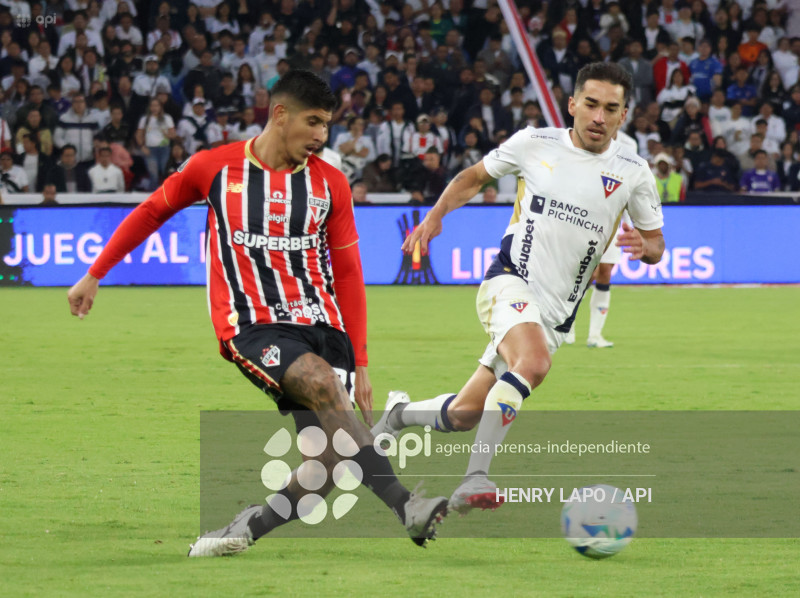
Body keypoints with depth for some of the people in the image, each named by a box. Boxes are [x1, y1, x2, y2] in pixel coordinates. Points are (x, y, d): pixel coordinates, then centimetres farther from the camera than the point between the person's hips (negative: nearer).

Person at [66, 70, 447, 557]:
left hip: (322, 325, 4)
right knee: (322, 383, -33)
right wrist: (95, 274, 22)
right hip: (253, 327, -4)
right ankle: (405, 506, -39)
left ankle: (249, 526, 7)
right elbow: (153, 212, 18)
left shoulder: (331, 183, 7)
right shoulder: (214, 168, 2)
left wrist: (360, 362, 6)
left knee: (332, 467, -13)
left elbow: (348, 277, 10)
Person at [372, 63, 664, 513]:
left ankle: (401, 413, 39)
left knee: (464, 415, 7)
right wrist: (435, 216, -1)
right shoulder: (534, 144, -1)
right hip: (511, 283, -4)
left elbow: (655, 246, 10)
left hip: (557, 312, 4)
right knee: (533, 363, -36)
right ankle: (476, 478, -37)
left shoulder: (633, 171, 2)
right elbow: (474, 177, 15)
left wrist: (644, 247, -14)